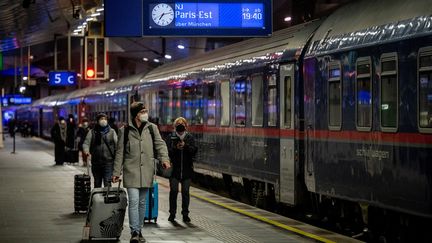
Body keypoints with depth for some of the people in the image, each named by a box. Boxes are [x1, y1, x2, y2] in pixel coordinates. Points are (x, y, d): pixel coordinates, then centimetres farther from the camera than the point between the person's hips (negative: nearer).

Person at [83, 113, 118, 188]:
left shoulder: (111, 132, 9)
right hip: (96, 162, 2)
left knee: (107, 184, -12)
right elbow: (86, 143, 5)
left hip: (108, 162, -2)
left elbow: (117, 145, 7)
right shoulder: (92, 132, 9)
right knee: (97, 184, 12)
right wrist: (86, 151, -16)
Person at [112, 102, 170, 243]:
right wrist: (117, 172, 3)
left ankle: (139, 230, 21)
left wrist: (164, 158, -16)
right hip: (131, 171, -3)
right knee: (134, 201, -13)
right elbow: (120, 153, 5)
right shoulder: (125, 130, 2)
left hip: (146, 171, 3)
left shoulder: (152, 128, 8)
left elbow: (160, 144, 3)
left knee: (142, 202, 11)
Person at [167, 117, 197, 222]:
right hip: (174, 169, -1)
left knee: (185, 191, 4)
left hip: (187, 169, 1)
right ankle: (172, 213, 7)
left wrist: (186, 146, -20)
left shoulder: (190, 137, 7)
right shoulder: (171, 137, 3)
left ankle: (185, 214, 11)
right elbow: (168, 151, -5)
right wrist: (175, 148, -22)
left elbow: (194, 150, -4)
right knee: (173, 191, -3)